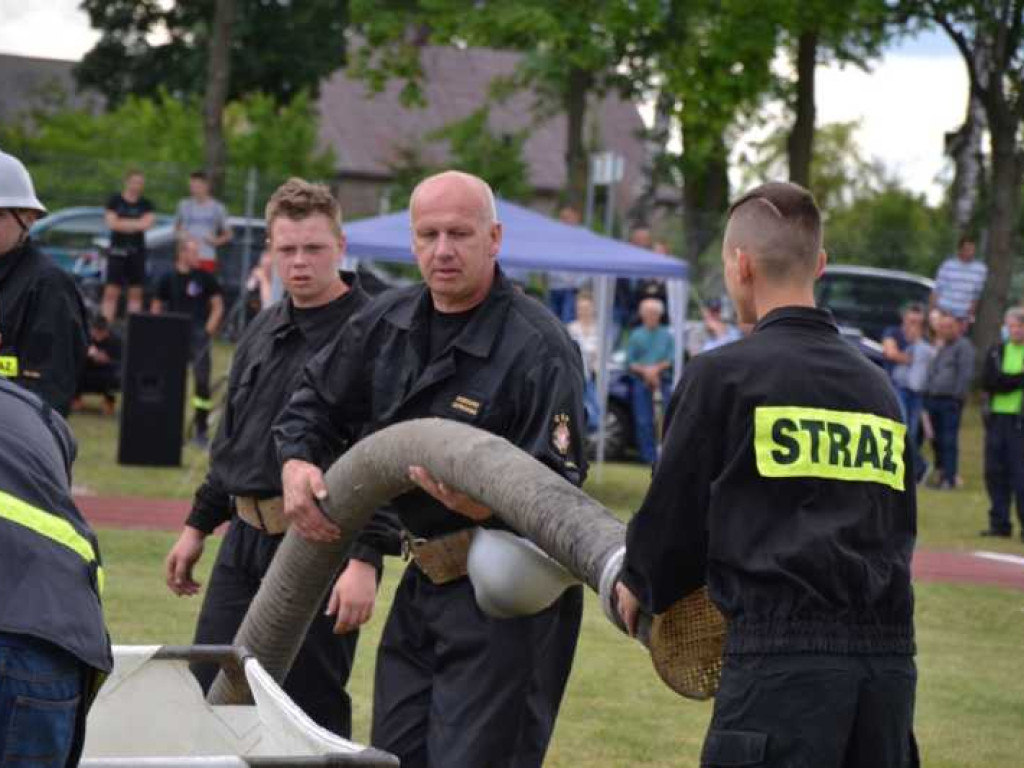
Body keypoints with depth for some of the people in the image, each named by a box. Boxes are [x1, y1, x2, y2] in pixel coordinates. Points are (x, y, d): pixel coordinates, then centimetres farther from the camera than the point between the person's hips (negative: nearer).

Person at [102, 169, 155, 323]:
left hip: (137, 251, 2)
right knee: (111, 292, -8)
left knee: (136, 293, 3)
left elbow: (146, 224, -6)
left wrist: (123, 223, -9)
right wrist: (136, 224, -8)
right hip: (117, 251, -2)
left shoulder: (146, 205, 8)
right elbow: (111, 223, -7)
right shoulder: (115, 201, 3)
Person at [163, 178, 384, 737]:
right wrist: (198, 524, 23)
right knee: (208, 697, 7)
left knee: (314, 710, -2)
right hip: (246, 539, 8)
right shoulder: (263, 331, 14)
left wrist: (365, 559, -24)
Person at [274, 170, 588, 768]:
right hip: (424, 580, 8)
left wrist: (486, 504, -39)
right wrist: (296, 462, -1)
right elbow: (317, 403, 20)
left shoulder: (538, 346, -17)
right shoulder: (386, 324, 6)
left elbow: (560, 486, -20)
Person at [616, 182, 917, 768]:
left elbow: (675, 509, 3)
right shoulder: (878, 384, 16)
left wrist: (640, 588, 23)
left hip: (783, 657, -6)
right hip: (890, 654, 6)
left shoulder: (724, 374, -2)